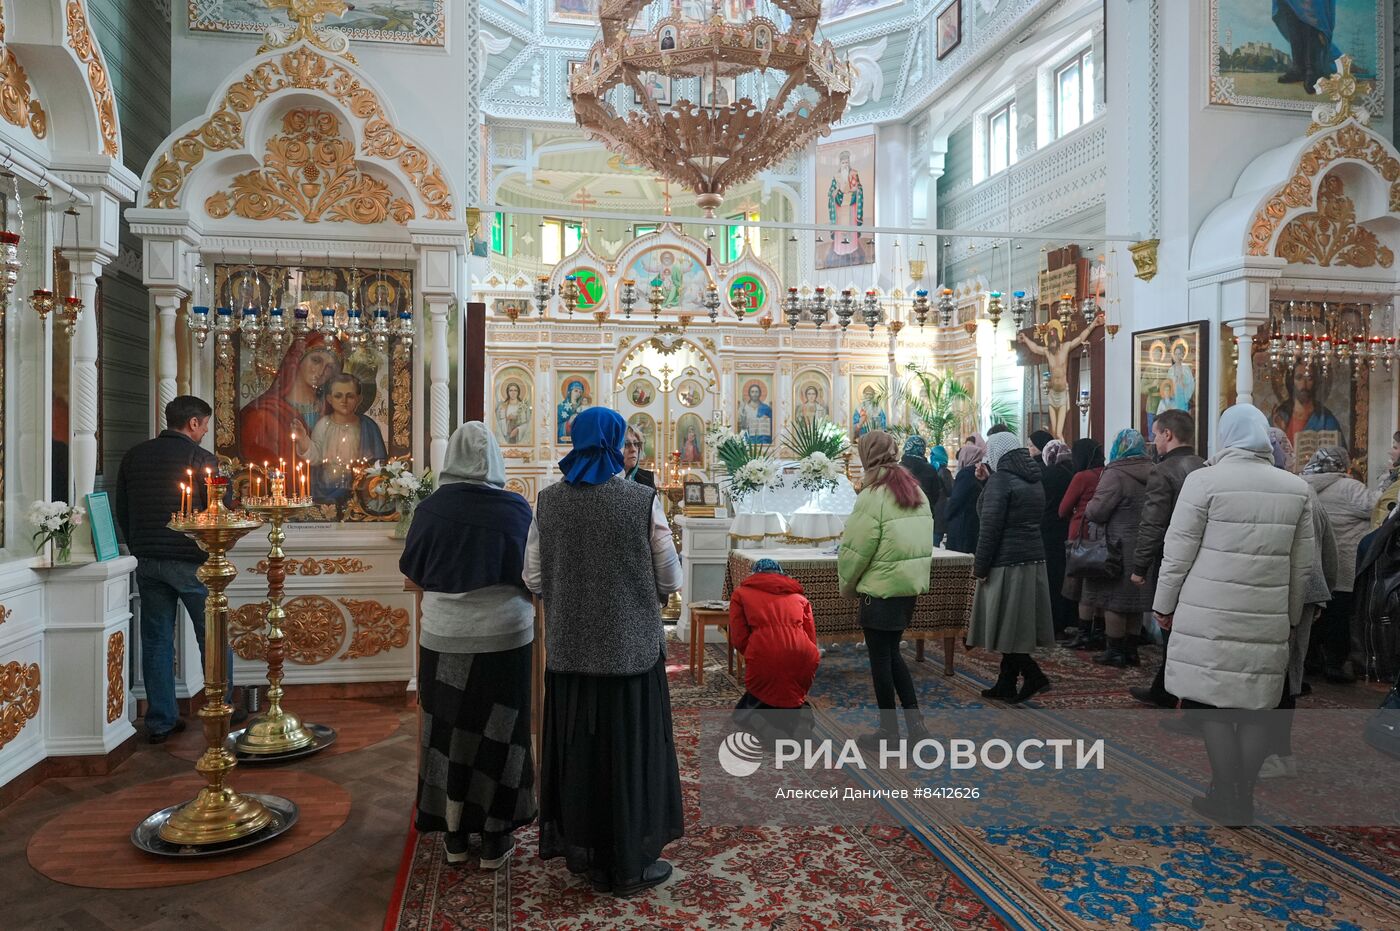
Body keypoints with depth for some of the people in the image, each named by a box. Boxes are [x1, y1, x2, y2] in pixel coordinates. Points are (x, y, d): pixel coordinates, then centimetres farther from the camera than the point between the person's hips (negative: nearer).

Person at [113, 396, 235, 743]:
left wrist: (139, 549, 19)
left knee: (156, 640, 10)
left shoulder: (134, 455, 7)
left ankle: (160, 721, 15)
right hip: (191, 561, -5)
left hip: (146, 562, 5)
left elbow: (121, 510, 12)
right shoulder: (201, 458, -9)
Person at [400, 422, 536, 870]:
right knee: (498, 733, 10)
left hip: (444, 636, 1)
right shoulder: (516, 508, -10)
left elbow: (412, 573, 4)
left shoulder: (431, 508, -7)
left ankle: (454, 834, 24)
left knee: (449, 729, 14)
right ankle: (494, 838, 18)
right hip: (504, 635, -1)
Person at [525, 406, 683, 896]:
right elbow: (670, 580, -8)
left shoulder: (548, 501, -4)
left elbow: (533, 579, 0)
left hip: (569, 648, 3)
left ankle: (580, 850, 32)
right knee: (628, 749, 9)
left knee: (577, 747, 17)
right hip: (630, 647, -3)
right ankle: (629, 863, 21)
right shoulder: (642, 500, -13)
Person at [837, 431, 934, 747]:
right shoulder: (915, 490, 6)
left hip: (881, 588, -7)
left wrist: (846, 585, 1)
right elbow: (923, 539, 11)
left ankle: (889, 730, 16)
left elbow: (855, 549, -14)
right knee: (892, 652, 20)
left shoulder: (872, 496, -16)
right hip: (911, 584, 7)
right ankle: (914, 719, 19)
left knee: (881, 658, 6)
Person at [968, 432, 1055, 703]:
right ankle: (1006, 685, 18)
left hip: (1007, 563, -8)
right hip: (1034, 559, 8)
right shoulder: (1034, 480, 13)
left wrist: (980, 566, -10)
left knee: (1007, 625, 0)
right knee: (1017, 625, 11)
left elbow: (991, 528, -15)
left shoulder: (1000, 480, -12)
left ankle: (1033, 676, -3)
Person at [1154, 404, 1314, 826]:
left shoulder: (1204, 481, -7)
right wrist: (1292, 616, 21)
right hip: (1268, 620, 4)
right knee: (1256, 705, 12)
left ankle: (1229, 800, 7)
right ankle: (1243, 798, 19)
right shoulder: (1296, 488, 7)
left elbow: (1178, 551, -6)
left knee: (1211, 703, 4)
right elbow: (1301, 565, 12)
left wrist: (1164, 604, 4)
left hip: (1209, 617, -4)